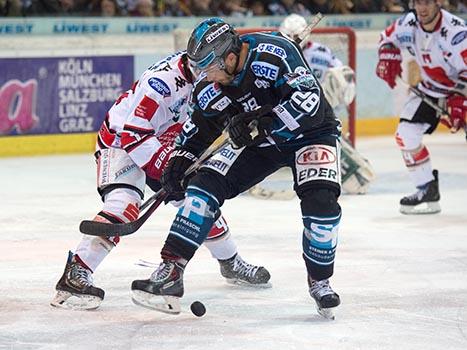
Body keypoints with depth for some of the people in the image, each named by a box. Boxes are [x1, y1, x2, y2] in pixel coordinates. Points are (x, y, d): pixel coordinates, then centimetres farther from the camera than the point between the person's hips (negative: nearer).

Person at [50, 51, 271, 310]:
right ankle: (75, 274, -35)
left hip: (163, 147, 9)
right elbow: (134, 134, -32)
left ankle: (231, 263, 34)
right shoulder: (164, 80, -32)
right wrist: (169, 171, -33)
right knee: (125, 203, -30)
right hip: (120, 141, -9)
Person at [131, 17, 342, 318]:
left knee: (321, 200, -27)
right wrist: (180, 159, -3)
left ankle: (320, 281, -4)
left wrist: (257, 122, -38)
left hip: (311, 133, -5)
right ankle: (171, 271, -11)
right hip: (259, 138, 5)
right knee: (207, 183, -11)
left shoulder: (274, 52, -31)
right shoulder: (212, 88, -11)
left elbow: (308, 99, -37)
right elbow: (200, 125, 7)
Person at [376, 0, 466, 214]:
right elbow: (389, 38, 12)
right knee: (406, 134, -2)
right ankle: (427, 190, 11)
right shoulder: (408, 24, -12)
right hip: (430, 89, 6)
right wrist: (388, 59, -5)